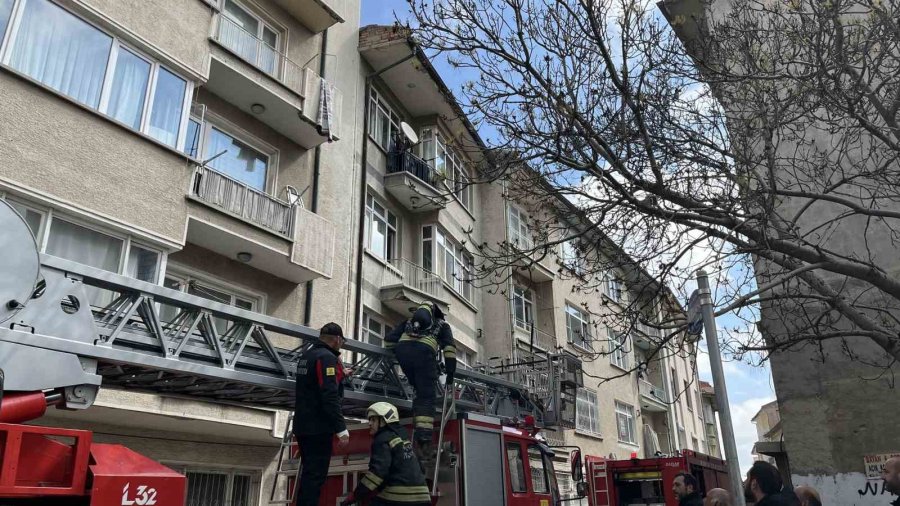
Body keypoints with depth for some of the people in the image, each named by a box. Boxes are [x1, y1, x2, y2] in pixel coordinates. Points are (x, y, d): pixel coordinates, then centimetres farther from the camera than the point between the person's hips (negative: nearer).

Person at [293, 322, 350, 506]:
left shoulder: (306, 355, 14)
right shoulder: (327, 357, -15)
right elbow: (330, 396, -23)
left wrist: (339, 375, 41)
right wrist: (341, 428, -23)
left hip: (303, 425, 9)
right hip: (318, 427, -9)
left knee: (309, 473, 18)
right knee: (315, 475, -7)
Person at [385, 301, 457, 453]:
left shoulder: (409, 321, 39)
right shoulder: (442, 325, 31)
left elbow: (389, 339, 29)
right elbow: (449, 348, 15)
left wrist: (391, 354, 42)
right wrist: (450, 371, 14)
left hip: (402, 348, 3)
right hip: (423, 350, -3)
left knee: (420, 389, 22)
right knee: (426, 395, -2)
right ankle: (424, 434, -14)